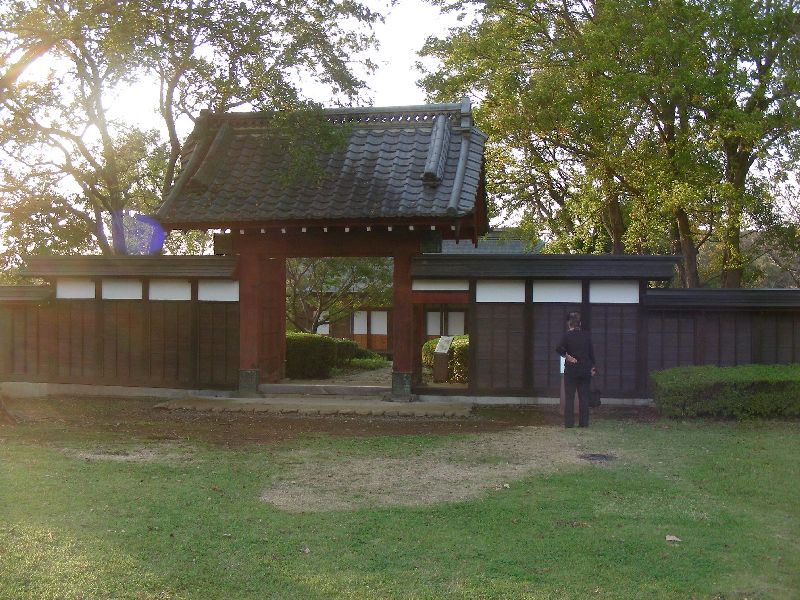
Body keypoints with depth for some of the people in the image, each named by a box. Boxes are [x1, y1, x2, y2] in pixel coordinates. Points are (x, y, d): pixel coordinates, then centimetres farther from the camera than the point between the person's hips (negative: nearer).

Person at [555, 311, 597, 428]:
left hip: (571, 370, -3)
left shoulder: (567, 335, -8)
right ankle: (584, 422, 9)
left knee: (569, 397, 3)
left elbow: (559, 348, -19)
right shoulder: (586, 335, 2)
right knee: (584, 397, 9)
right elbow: (591, 352, 6)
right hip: (585, 369, 3)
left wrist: (566, 356, -5)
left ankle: (569, 422, 1)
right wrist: (592, 367, 13)